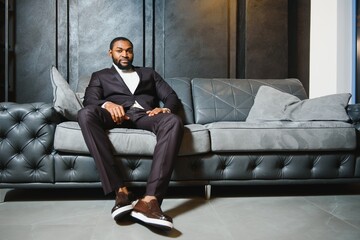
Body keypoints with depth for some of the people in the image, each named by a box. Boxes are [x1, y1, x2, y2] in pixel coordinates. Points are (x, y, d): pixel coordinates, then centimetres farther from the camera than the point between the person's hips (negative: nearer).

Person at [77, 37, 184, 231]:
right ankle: (121, 191, -38)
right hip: (117, 116, 0)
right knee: (85, 114, -34)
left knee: (173, 121, -35)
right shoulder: (100, 76, 27)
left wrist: (165, 108, -7)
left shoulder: (149, 73, 32)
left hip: (145, 115, 1)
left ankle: (149, 199, -47)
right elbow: (89, 101, 8)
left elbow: (172, 97, 19)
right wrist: (107, 104, -17)